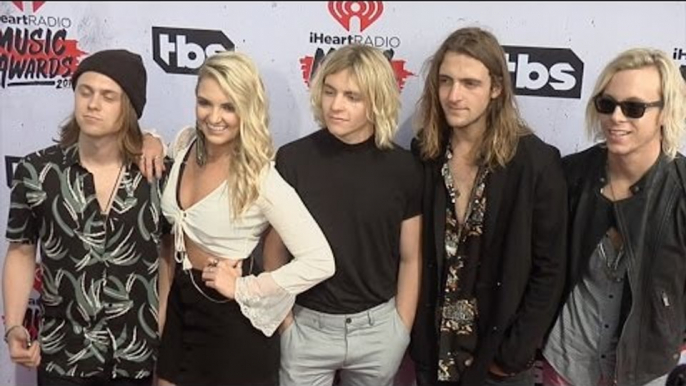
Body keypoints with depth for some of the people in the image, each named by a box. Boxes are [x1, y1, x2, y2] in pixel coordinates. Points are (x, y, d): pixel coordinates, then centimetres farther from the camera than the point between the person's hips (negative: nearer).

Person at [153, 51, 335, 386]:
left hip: (233, 321, -6)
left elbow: (320, 261, -28)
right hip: (180, 303, 6)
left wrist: (244, 288, -20)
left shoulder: (261, 179, -24)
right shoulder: (186, 143, -5)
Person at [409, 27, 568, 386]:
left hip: (496, 353, -3)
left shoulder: (536, 161, -15)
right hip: (432, 348, 3)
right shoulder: (423, 152, -5)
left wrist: (514, 353, -12)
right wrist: (415, 332, -1)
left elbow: (549, 270, -11)